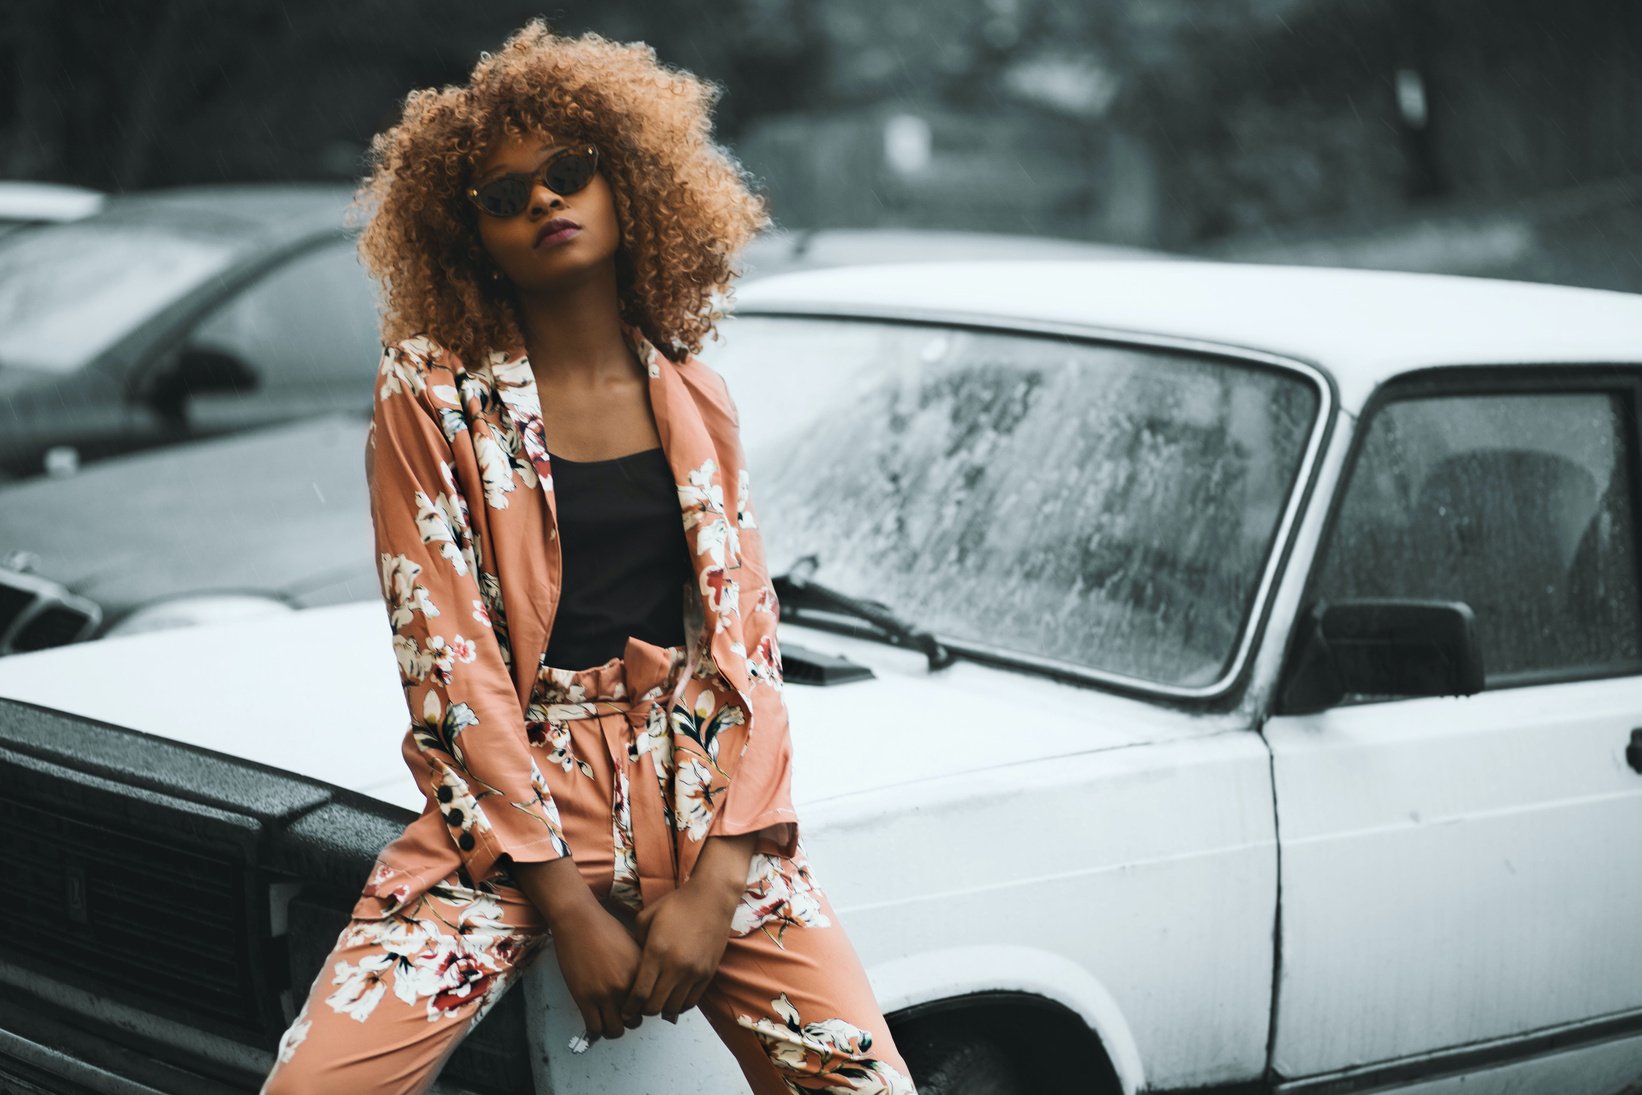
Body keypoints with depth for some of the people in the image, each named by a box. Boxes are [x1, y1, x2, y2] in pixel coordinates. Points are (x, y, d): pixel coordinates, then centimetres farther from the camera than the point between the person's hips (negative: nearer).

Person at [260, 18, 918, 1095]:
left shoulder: (694, 399, 10)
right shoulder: (433, 398, 1)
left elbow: (745, 638, 5)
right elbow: (448, 652, -6)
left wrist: (716, 883, -8)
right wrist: (569, 905, -12)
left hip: (702, 794, 3)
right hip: (512, 799, -2)